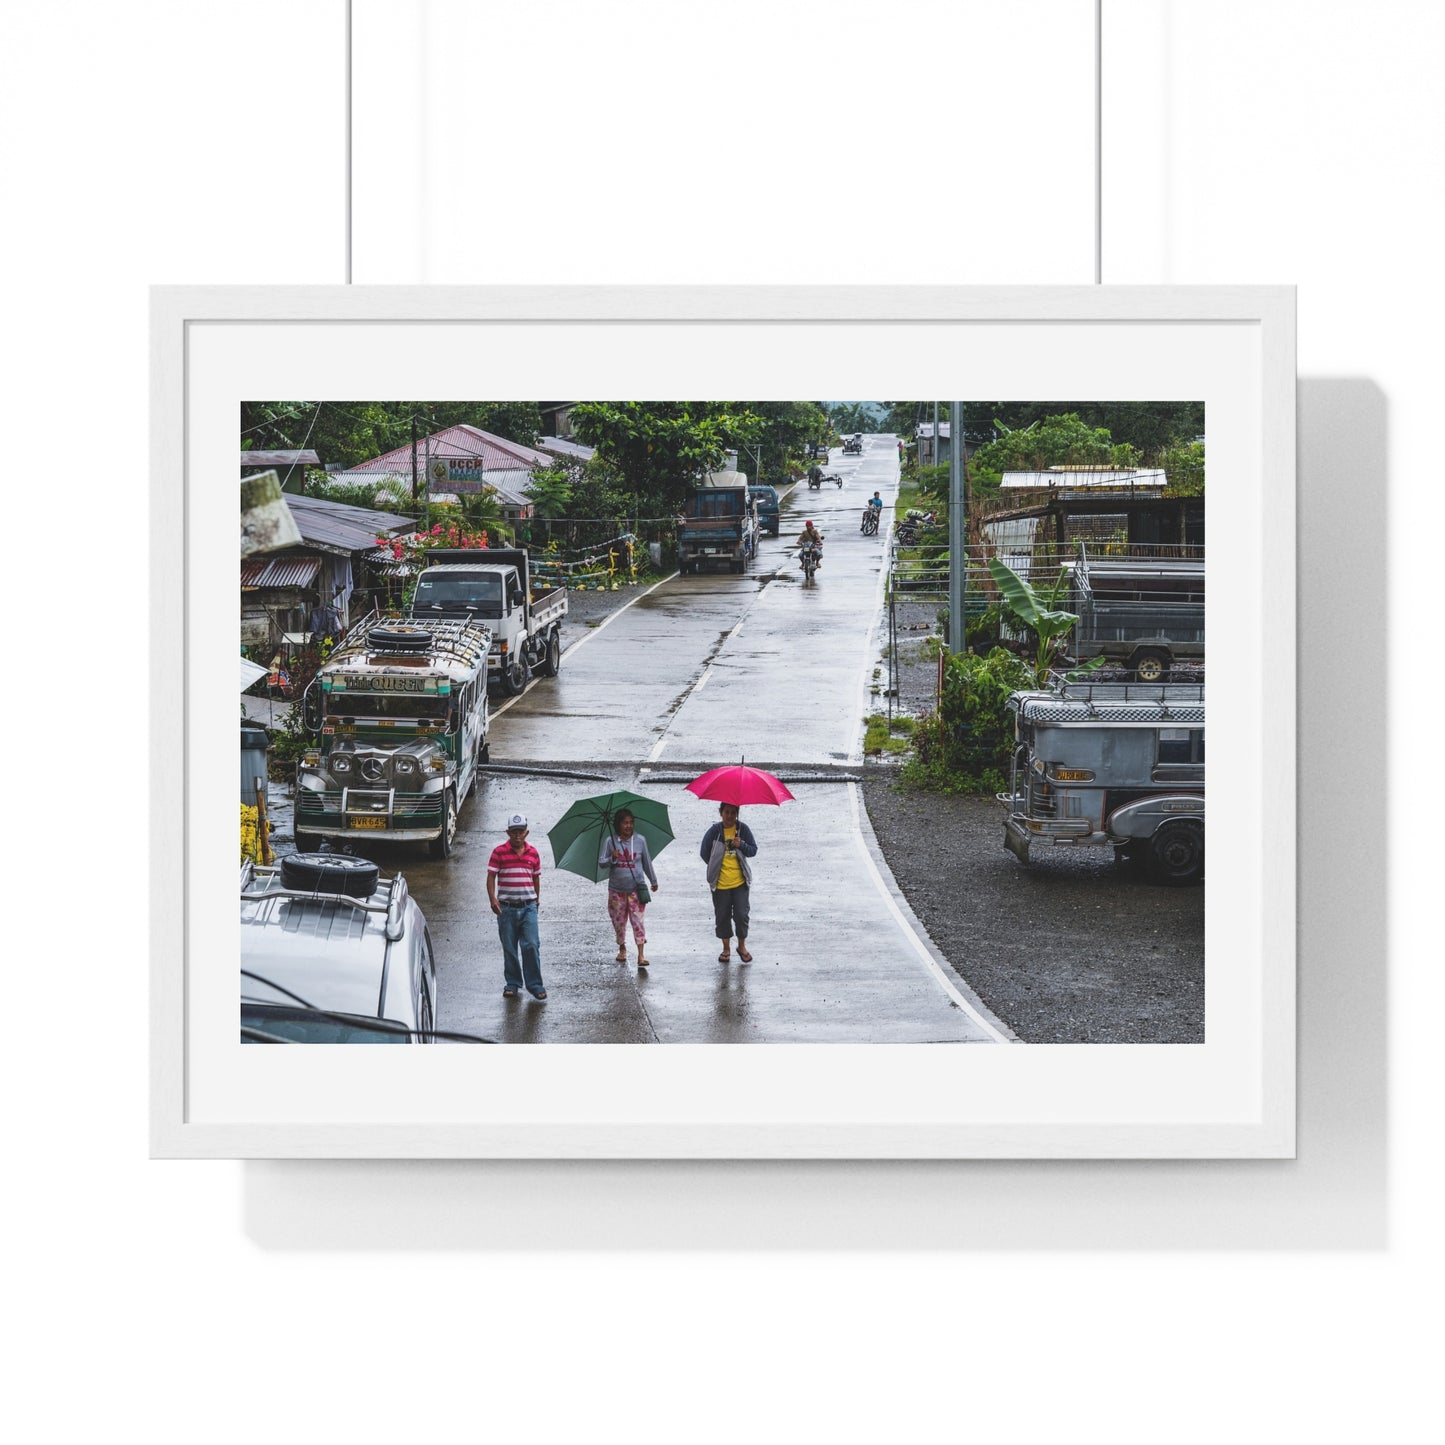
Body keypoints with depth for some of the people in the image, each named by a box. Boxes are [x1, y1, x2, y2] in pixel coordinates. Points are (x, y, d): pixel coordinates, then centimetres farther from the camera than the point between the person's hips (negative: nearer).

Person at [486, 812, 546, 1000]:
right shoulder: (499, 852, -3)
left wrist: (537, 900, 23)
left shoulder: (533, 853, 5)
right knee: (509, 949, 8)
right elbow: (491, 876, -5)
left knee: (531, 946, -6)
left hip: (528, 907, 1)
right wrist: (492, 899, -16)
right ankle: (512, 984, 20)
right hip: (506, 907, -1)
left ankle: (535, 985, 1)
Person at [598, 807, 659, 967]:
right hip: (616, 890, 1)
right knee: (618, 921, 9)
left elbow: (647, 862, 12)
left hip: (636, 888, -1)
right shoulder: (610, 841, -2)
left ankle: (641, 954, -10)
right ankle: (622, 948, 30)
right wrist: (611, 859, -23)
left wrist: (653, 881, 21)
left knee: (638, 920, -8)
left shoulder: (640, 840, 1)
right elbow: (601, 863, -3)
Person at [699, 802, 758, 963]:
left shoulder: (743, 829, 0)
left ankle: (742, 946, 15)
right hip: (720, 883, 0)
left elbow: (753, 850, 1)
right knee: (722, 916, 6)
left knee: (741, 914, -4)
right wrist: (716, 866, 6)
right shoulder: (714, 831, -2)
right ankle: (726, 948, 21)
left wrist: (742, 845, -16)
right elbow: (704, 852, 7)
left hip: (740, 882, 0)